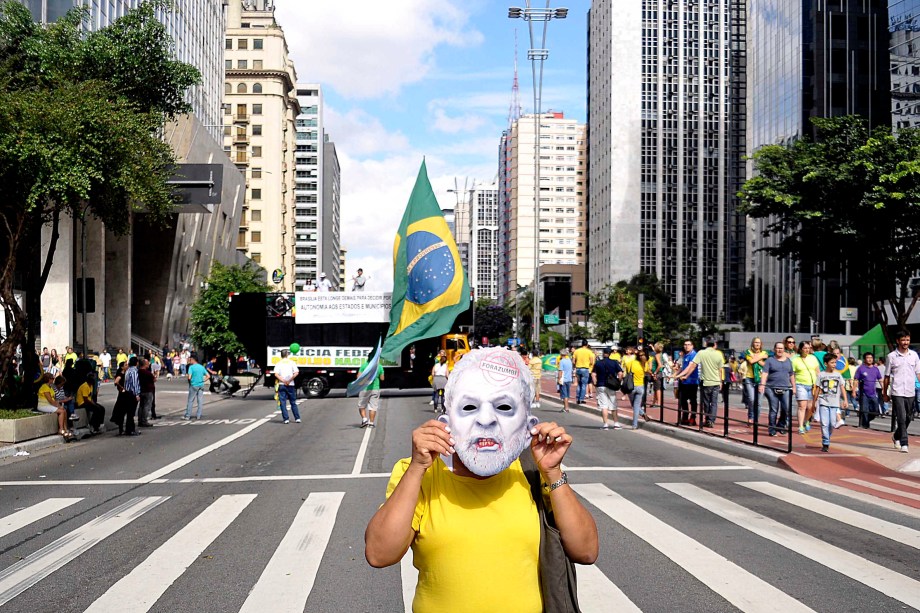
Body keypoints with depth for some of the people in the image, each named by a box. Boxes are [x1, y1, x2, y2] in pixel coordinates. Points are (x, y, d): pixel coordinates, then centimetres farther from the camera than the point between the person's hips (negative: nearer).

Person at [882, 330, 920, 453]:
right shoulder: (891, 356, 0)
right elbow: (887, 376, 5)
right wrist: (884, 393, 7)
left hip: (910, 392, 3)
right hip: (897, 392, -3)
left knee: (908, 418, 12)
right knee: (901, 418, -10)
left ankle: (896, 436, 34)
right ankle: (904, 444, -7)